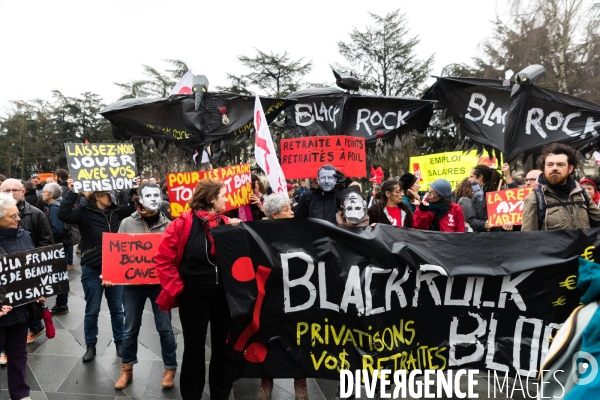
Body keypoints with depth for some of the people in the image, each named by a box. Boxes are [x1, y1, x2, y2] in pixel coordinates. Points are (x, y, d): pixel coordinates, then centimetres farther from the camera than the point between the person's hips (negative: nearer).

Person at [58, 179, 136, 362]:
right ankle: (90, 346, 25)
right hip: (92, 270, -3)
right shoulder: (84, 212, -9)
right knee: (92, 310, 10)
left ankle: (120, 342, 27)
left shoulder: (116, 211, 3)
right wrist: (72, 192, -28)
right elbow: (63, 214, -24)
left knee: (117, 309, 12)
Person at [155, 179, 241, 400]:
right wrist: (176, 288, -11)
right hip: (194, 295, -4)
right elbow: (163, 259, -10)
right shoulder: (183, 223, -10)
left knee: (223, 346, 16)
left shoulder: (228, 223, 2)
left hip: (223, 294, 4)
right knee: (194, 348, 12)